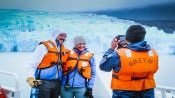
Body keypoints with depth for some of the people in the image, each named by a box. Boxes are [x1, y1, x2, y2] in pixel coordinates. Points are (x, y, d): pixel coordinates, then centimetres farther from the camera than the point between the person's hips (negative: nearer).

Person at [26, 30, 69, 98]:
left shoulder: (65, 50, 10)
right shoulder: (44, 46, -8)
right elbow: (33, 64, -11)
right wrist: (30, 78, -22)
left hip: (57, 83, 7)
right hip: (43, 83, -6)